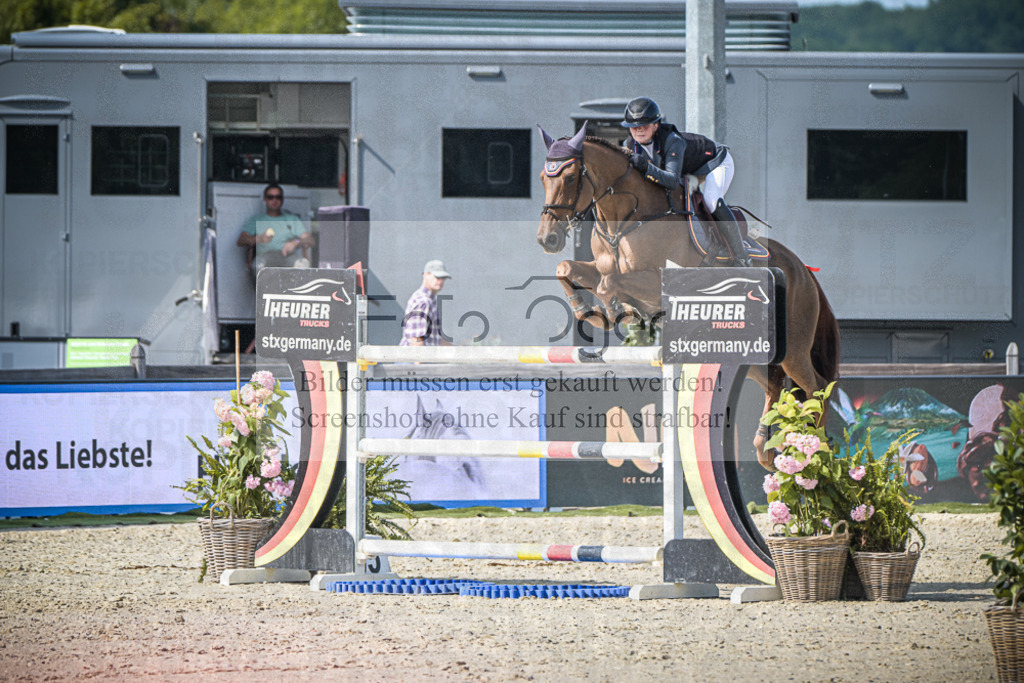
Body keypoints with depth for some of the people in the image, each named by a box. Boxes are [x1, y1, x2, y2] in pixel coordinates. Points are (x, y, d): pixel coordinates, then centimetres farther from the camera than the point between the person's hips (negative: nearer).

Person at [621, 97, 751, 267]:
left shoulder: (673, 141, -39)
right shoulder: (630, 145, -19)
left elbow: (673, 180, -49)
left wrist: (647, 168, -62)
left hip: (714, 162, -8)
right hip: (688, 173, 8)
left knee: (711, 200, -33)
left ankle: (741, 258, -24)